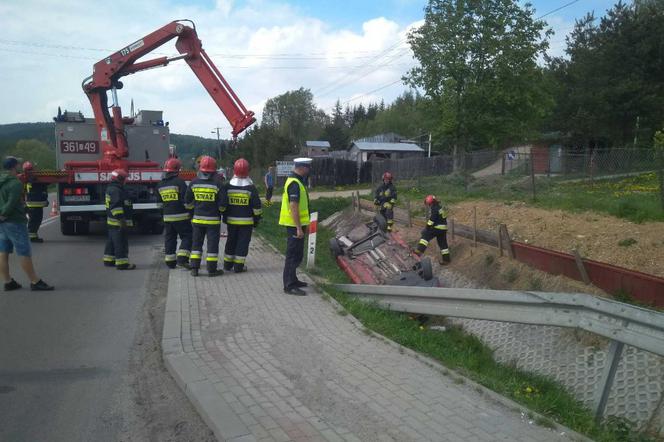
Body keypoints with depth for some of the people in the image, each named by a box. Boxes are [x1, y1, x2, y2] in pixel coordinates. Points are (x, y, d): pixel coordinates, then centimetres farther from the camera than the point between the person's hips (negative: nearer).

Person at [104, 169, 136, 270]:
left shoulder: (111, 188, 18)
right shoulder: (116, 190, -17)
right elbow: (116, 206, -25)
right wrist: (121, 219, -26)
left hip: (112, 222, 11)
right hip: (118, 223, -11)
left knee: (111, 242, 18)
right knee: (121, 243, -8)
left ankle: (109, 260, 27)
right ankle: (122, 263, -7)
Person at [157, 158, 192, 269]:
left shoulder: (160, 184, 10)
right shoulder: (179, 182, -10)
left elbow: (159, 201, 18)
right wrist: (191, 213, -5)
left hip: (167, 217, 6)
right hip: (181, 216, -6)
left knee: (169, 239, 12)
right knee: (187, 237, 2)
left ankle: (170, 262, 15)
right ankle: (182, 259, -9)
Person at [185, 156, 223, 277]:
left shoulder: (194, 183, -1)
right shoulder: (217, 184, -11)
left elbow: (187, 202, 6)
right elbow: (222, 205, -12)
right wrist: (220, 210, 9)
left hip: (198, 219, 3)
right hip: (213, 219, -3)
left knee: (196, 243, 12)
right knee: (212, 244, 5)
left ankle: (194, 268, 12)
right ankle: (212, 269, 8)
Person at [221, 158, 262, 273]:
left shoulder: (228, 187, -2)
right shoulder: (251, 188, -8)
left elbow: (222, 205, 2)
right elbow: (256, 206, -7)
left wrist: (224, 216, 15)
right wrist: (257, 219, 4)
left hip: (231, 220, 3)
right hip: (246, 221, -3)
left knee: (231, 241, 16)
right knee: (243, 242, 4)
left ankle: (227, 264, 24)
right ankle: (238, 266, 5)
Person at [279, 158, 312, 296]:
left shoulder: (296, 181, 14)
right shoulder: (295, 183, -19)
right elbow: (293, 207, -24)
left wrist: (302, 225, 23)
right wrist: (299, 228, -24)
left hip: (296, 224, 10)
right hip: (294, 225, -10)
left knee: (296, 254, 19)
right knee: (293, 255, -5)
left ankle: (292, 280, 31)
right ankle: (289, 286, 0)